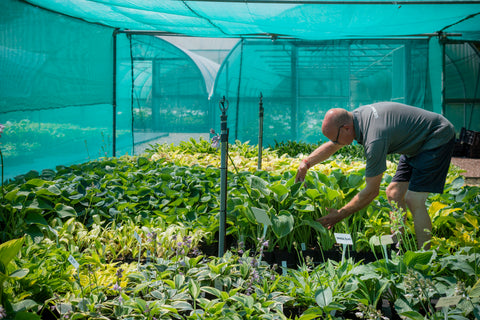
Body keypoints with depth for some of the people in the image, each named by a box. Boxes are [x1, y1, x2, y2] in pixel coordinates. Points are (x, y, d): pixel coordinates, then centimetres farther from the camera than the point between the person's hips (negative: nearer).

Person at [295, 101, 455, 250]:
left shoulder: (374, 139, -34)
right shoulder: (355, 116, -9)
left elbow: (371, 191, -26)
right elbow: (331, 146, 10)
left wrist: (340, 215, -19)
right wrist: (306, 163, -3)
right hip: (418, 143, 10)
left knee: (413, 200, -18)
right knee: (394, 193, 6)